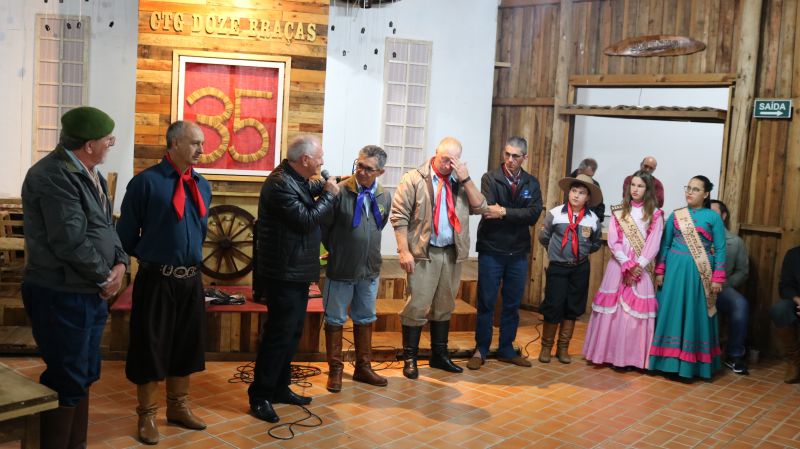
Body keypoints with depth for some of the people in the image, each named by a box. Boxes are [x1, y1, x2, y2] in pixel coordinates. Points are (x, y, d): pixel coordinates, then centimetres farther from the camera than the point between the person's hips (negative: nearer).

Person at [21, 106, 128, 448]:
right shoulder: (54, 175, -19)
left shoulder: (91, 174, 12)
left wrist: (120, 264, -4)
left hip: (90, 292, 10)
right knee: (66, 382, -2)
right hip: (62, 295, -10)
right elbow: (71, 242, -24)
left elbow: (106, 228, 14)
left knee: (84, 377, 18)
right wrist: (105, 276, -11)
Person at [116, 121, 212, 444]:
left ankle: (178, 407, 32)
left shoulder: (202, 185, 8)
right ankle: (147, 415, 20)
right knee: (151, 347, 5)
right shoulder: (147, 181, -11)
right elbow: (126, 232, -6)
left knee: (186, 345, 16)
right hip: (157, 280, -6)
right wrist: (149, 257, 5)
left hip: (191, 279, 6)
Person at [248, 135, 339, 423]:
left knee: (292, 333, 17)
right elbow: (306, 219, -22)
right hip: (284, 273, -10)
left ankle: (280, 388, 28)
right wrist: (329, 195, -11)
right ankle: (260, 397, 7)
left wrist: (326, 186, 9)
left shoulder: (296, 180, 9)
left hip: (297, 271, 11)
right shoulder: (279, 184, -22)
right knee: (279, 335, -4)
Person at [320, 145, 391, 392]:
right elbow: (323, 226, -8)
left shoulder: (385, 196, 0)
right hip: (341, 269, -5)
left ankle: (363, 367, 32)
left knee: (365, 319, 17)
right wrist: (335, 250, 3)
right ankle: (335, 370, 22)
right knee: (335, 320, 8)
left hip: (370, 270, 5)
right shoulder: (340, 191, -17)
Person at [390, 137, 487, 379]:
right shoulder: (415, 179, -4)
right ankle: (409, 358, 10)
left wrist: (466, 179, -8)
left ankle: (439, 354, 27)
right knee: (417, 306, -2)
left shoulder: (460, 182, 10)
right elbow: (399, 216, -8)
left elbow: (480, 207, 1)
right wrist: (404, 251, -15)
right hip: (424, 253, -5)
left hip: (452, 253, 5)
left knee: (444, 306, 14)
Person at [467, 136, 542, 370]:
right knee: (486, 303, 4)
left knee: (512, 304, 12)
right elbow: (488, 210, -20)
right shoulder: (490, 178, -5)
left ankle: (506, 349, 25)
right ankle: (481, 350, 16)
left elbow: (533, 215, -10)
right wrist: (518, 215, -21)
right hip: (491, 251, -3)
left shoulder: (532, 183, 5)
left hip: (518, 253, 3)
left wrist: (504, 212, -20)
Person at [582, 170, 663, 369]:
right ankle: (607, 352, 10)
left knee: (637, 310, -3)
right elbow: (613, 241, -1)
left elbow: (653, 244, -3)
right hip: (617, 265, 1)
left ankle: (633, 356, 5)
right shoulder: (618, 211, 6)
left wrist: (638, 266, -13)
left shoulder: (655, 214, 3)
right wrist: (627, 264, -12)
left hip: (641, 268, -1)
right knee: (612, 308, 1)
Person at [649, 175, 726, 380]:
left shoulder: (713, 217, 0)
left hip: (699, 272, -2)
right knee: (671, 313, 4)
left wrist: (717, 278, -8)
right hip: (675, 269, 2)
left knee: (695, 316, 4)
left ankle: (692, 363, 14)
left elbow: (720, 249, -2)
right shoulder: (675, 215, 7)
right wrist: (660, 272, 3)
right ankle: (669, 360, 14)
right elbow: (665, 245, 9)